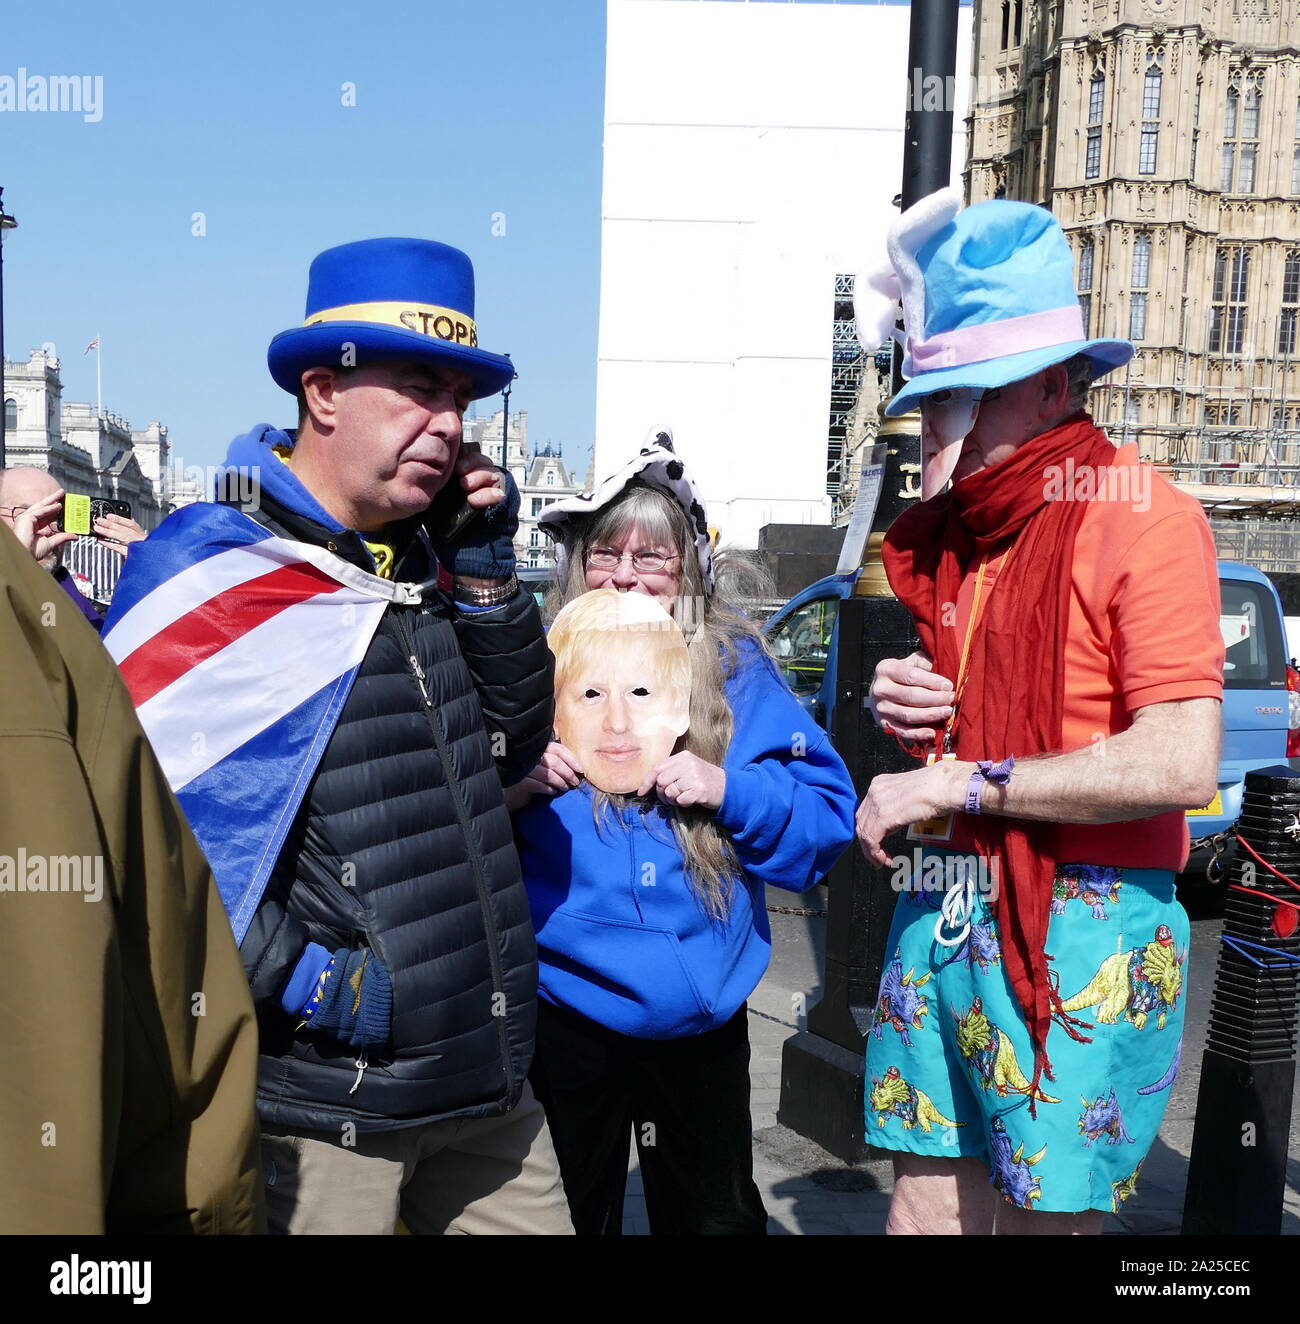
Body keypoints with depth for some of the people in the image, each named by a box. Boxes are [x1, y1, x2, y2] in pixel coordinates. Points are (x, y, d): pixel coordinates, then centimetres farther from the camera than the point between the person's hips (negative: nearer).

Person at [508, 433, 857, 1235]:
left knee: (720, 1218, 21)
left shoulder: (739, 674, -2)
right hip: (564, 1012, 0)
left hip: (701, 1017, 1)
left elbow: (829, 822, -6)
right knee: (570, 1217, 20)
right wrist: (514, 785, -21)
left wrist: (728, 788, -21)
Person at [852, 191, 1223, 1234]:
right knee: (929, 1200, 13)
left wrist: (955, 784, -16)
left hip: (1077, 939, -6)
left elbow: (1181, 764, -20)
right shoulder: (946, 534, 13)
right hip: (938, 920, 7)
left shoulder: (1144, 516, -10)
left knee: (1044, 1214, 6)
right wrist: (900, 706, 3)